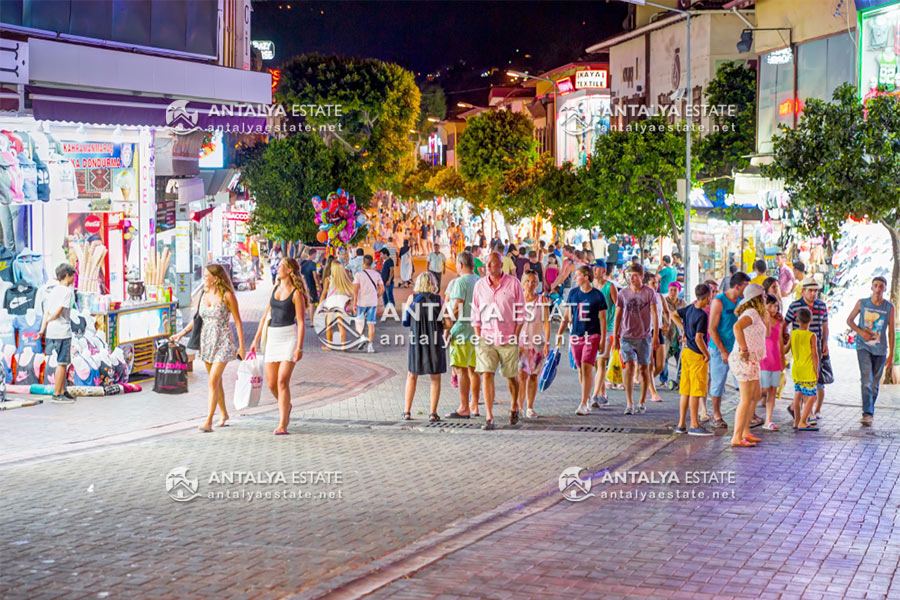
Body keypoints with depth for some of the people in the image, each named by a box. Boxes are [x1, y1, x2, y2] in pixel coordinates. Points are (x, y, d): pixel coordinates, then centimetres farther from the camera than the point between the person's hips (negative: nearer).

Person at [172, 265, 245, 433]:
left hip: (223, 342, -6)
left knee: (213, 381, -13)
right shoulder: (203, 294, 7)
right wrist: (182, 333, 10)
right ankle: (224, 414, 30)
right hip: (206, 341, 6)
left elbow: (238, 321, -7)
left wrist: (241, 345, -9)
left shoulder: (227, 296, -10)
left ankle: (208, 421, -15)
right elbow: (197, 318, 19)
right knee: (216, 381, 14)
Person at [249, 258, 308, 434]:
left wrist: (299, 347, -16)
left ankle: (282, 425, -11)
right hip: (273, 337, 6)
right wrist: (256, 339, 17)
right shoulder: (275, 290, 14)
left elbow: (301, 322, -9)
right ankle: (286, 405, 34)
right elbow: (266, 316, 20)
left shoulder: (296, 294, -6)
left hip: (289, 336, -6)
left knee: (282, 381, -14)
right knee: (271, 383, 4)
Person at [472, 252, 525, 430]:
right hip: (486, 339, 1)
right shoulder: (480, 285, 5)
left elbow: (521, 313, 0)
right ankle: (489, 418, -12)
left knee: (511, 376, 10)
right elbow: (476, 314, 9)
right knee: (486, 375, -11)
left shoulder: (513, 283, -3)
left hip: (508, 340, -1)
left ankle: (514, 407, 37)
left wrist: (515, 336, -6)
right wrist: (478, 337, 2)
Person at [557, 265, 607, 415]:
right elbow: (567, 315, 15)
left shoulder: (597, 296, -4)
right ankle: (588, 397, 25)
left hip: (592, 335, -5)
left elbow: (602, 318, -2)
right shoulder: (573, 293, 8)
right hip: (575, 335, 5)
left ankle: (584, 404, -13)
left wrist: (603, 339, -6)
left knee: (587, 367, -13)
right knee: (580, 369, 8)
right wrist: (559, 333, 12)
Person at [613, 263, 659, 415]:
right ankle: (629, 404, -11)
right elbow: (618, 315, 11)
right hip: (627, 336, 1)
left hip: (644, 336, -1)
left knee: (644, 369, 6)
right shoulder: (623, 293, 5)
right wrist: (615, 336, 9)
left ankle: (643, 403, 18)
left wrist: (655, 335, -10)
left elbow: (654, 314, -4)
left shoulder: (649, 292, -1)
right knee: (629, 367, -11)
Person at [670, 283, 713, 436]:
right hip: (697, 355, -8)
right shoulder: (702, 315, -20)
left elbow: (674, 315, 20)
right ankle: (694, 425, 0)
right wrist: (707, 354, -11)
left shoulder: (690, 308, 3)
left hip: (686, 353, 8)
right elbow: (699, 338, -23)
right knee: (696, 391, -3)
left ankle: (681, 424, 15)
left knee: (686, 390, 11)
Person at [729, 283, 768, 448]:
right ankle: (737, 438, -7)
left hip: (750, 361, 11)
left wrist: (766, 317, 20)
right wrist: (744, 349, -31)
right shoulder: (752, 313, -15)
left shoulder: (756, 314, 17)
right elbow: (737, 326, -35)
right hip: (745, 360, -11)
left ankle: (745, 432, 26)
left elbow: (766, 334, 29)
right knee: (746, 399, -8)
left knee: (755, 396, 19)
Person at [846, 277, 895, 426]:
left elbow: (891, 331, 2)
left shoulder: (889, 307, -1)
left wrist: (891, 355, 1)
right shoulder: (862, 303, 0)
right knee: (866, 380, -17)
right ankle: (867, 413, -23)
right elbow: (849, 320, 11)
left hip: (880, 349, 1)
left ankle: (870, 413, 23)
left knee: (875, 384, 8)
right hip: (863, 347, -1)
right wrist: (861, 332, -8)